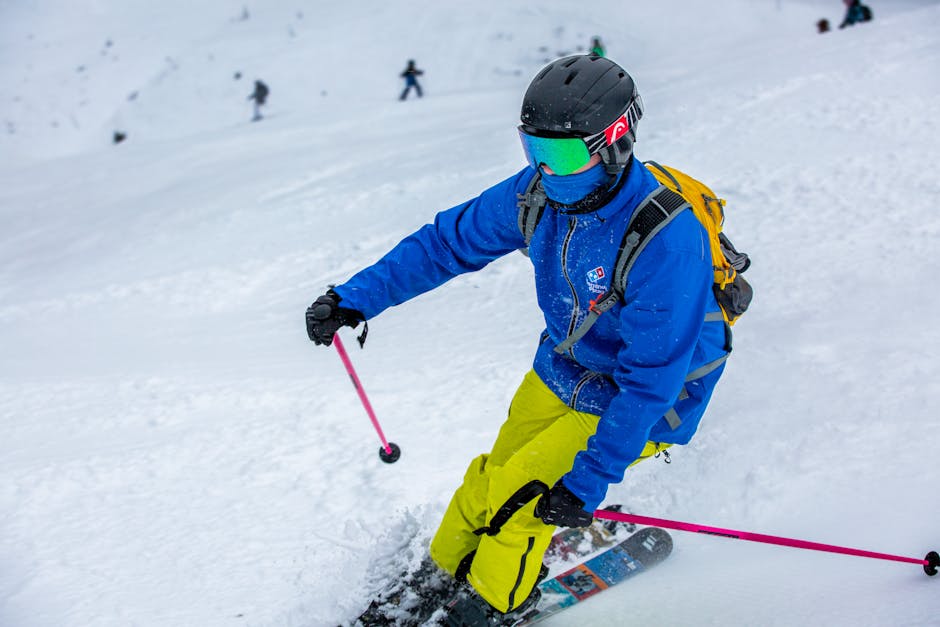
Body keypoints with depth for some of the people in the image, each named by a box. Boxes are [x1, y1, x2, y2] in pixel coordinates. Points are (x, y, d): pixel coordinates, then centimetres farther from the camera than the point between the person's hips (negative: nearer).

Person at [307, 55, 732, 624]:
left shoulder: (668, 240, -35)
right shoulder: (540, 193, -16)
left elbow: (649, 382, -31)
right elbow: (452, 240, -3)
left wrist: (587, 480, -31)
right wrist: (357, 297, -8)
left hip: (639, 400, -6)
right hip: (560, 373, 6)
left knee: (518, 492, -12)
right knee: (492, 478, 8)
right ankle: (445, 573, 35)